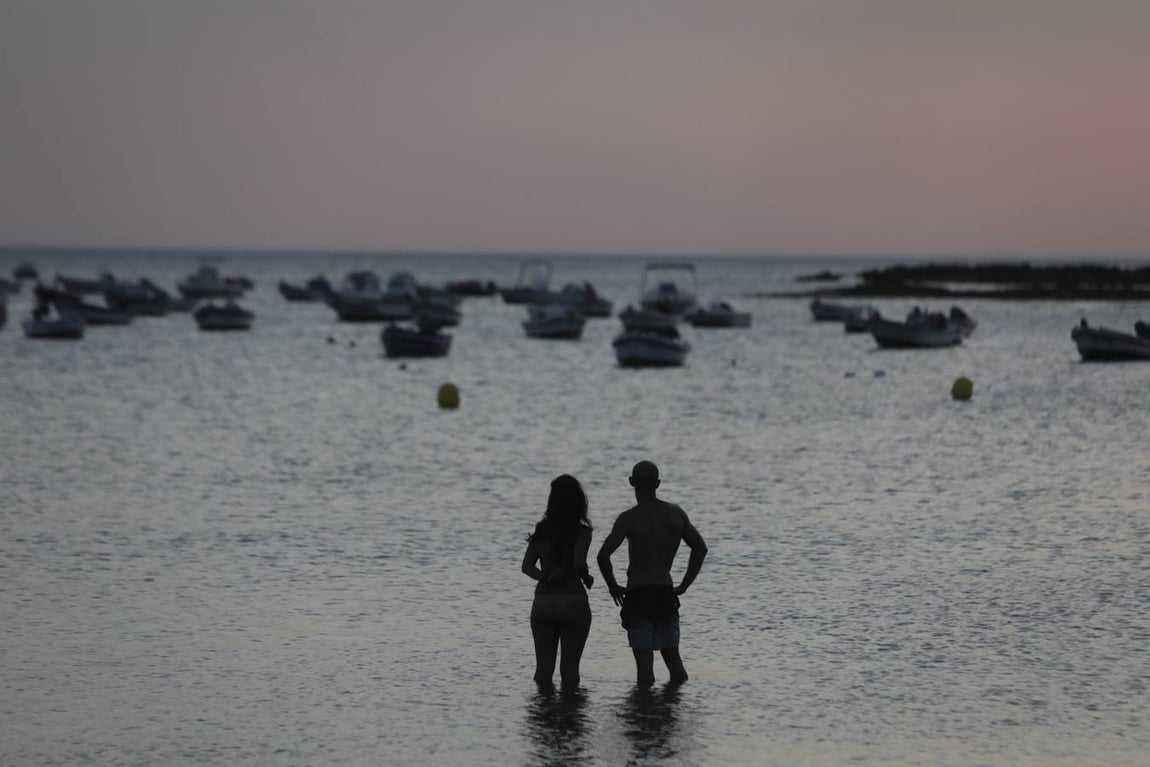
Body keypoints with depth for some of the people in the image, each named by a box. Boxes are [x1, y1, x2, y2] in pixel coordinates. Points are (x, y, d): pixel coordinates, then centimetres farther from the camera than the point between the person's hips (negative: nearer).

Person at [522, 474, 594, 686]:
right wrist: (586, 578, -1)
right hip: (572, 601, -3)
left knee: (543, 667, 9)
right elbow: (578, 563, -20)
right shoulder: (581, 531, -7)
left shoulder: (542, 529, 6)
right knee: (569, 668, 3)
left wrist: (546, 578, -6)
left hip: (542, 603, 3)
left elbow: (527, 566, 1)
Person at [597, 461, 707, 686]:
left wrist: (613, 587, -6)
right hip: (666, 592, 4)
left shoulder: (629, 518, -9)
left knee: (644, 658, -3)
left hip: (638, 594, -4)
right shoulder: (676, 514, 5)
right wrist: (684, 585, 10)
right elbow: (700, 548, 7)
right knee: (672, 654, 15)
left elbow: (603, 555, -20)